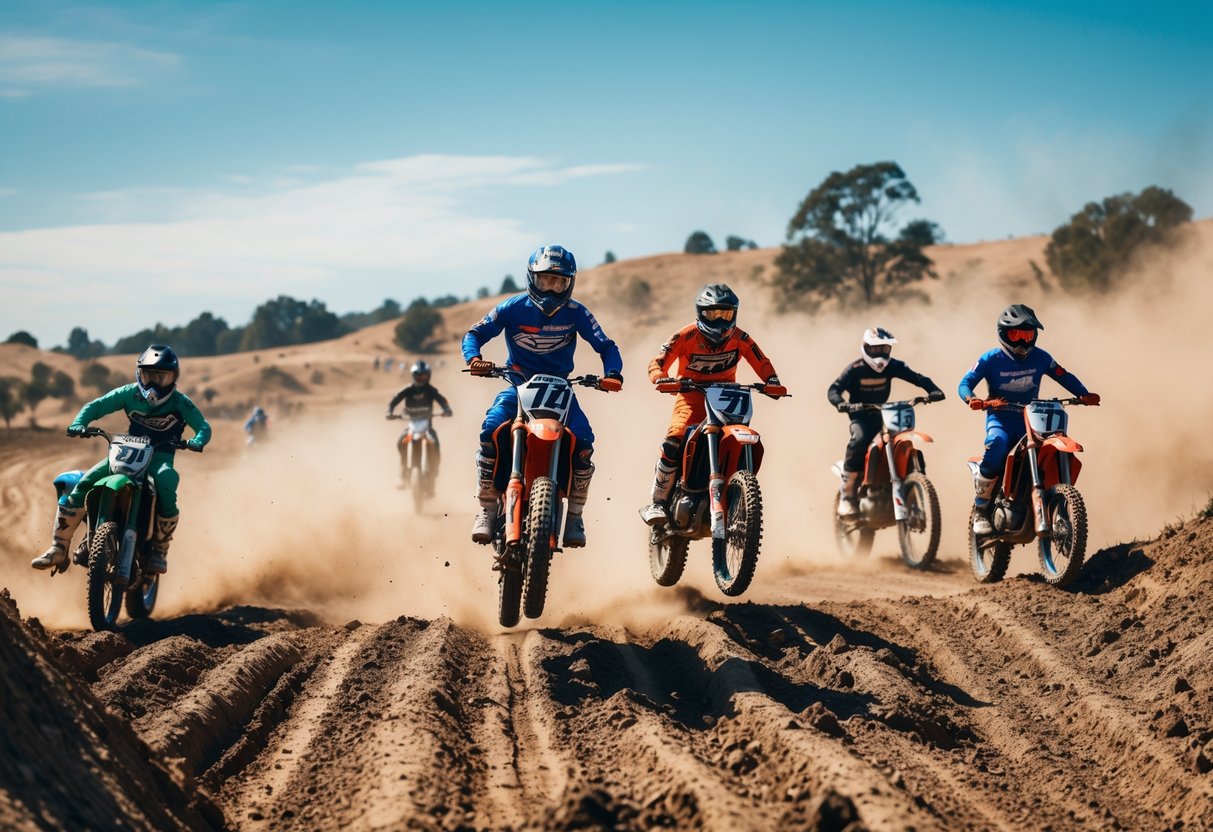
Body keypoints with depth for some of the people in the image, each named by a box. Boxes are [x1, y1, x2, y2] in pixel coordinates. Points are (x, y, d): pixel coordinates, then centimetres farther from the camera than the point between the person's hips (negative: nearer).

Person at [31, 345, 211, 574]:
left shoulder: (180, 402, -4)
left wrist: (197, 442, -30)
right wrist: (78, 424, -16)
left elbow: (204, 427, -6)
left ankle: (159, 551, -21)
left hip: (160, 457, -3)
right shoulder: (129, 394, 2)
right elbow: (95, 406, 5)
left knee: (166, 485, -38)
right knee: (82, 485, -17)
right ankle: (59, 548, -9)